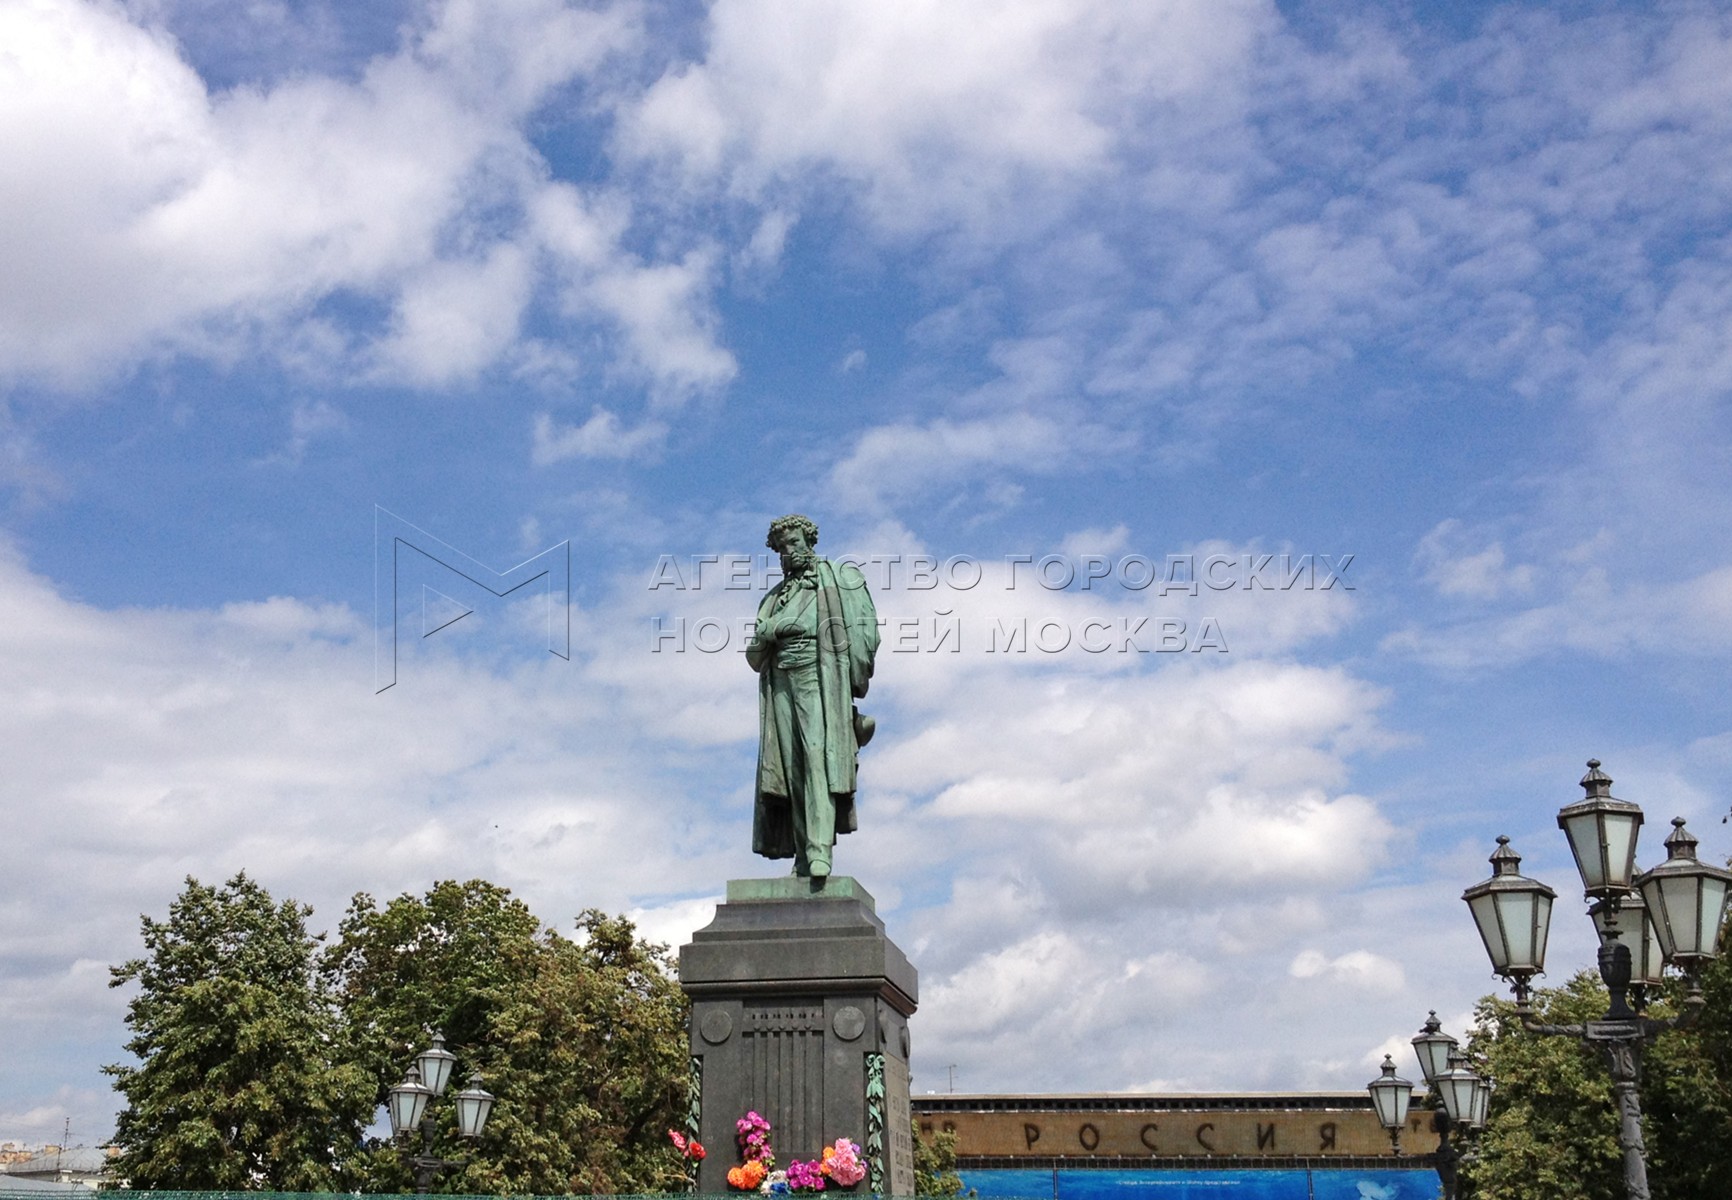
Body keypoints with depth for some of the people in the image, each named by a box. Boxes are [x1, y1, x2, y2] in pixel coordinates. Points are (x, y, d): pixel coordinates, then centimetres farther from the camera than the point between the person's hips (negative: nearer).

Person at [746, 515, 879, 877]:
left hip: (819, 679, -5)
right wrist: (764, 636, -3)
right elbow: (753, 657, 20)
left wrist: (854, 684, -8)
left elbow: (864, 630, 1)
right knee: (790, 770, -3)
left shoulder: (838, 578, 11)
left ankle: (819, 853, -28)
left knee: (818, 760, -19)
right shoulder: (775, 597, 25)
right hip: (780, 683, 5)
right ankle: (802, 857, -4)